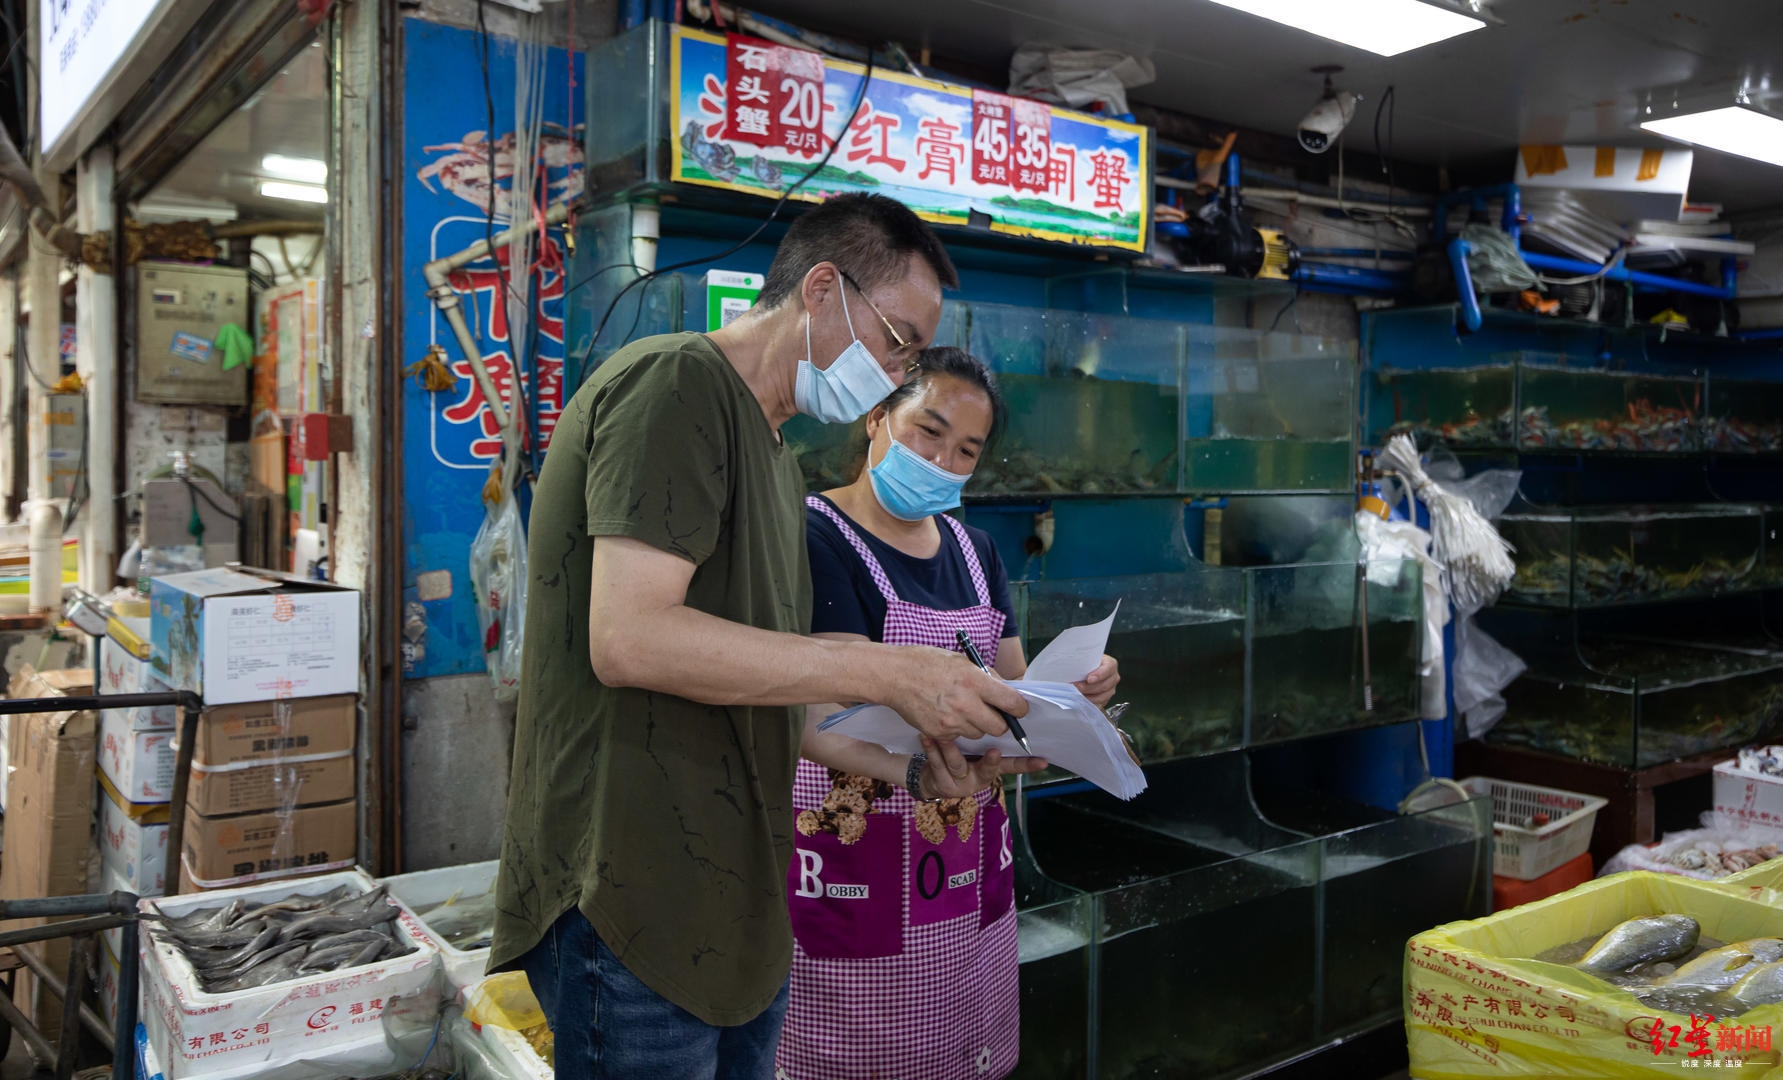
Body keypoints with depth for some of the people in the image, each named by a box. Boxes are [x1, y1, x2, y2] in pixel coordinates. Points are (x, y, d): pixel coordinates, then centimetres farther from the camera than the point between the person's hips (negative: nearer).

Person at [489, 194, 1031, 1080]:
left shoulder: (774, 460, 18)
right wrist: (888, 675, -21)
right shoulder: (677, 382, -13)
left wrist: (905, 743, 5)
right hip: (638, 908, -9)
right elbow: (630, 638, -25)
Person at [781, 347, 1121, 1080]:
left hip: (969, 871, 7)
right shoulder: (816, 536, -12)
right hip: (855, 870, -6)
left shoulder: (973, 551, 12)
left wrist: (1069, 690, -8)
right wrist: (914, 770, -41)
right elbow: (830, 718, -22)